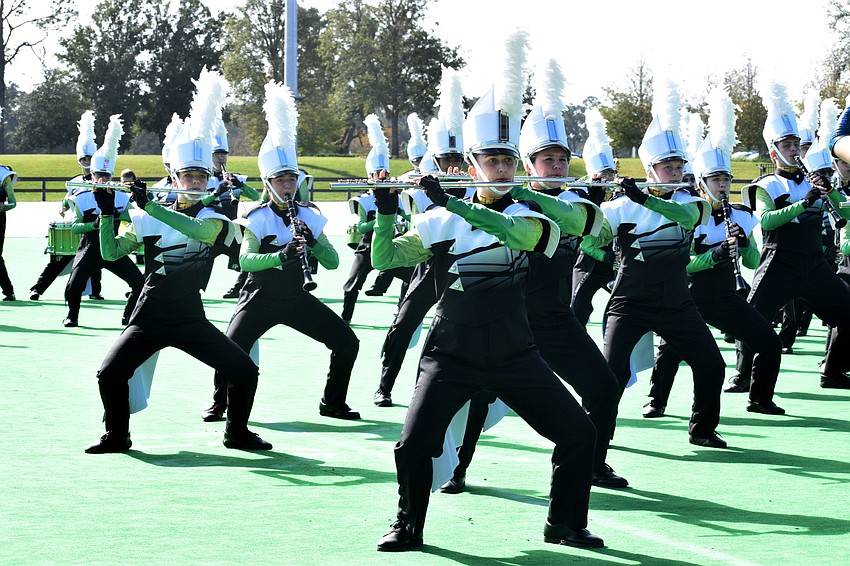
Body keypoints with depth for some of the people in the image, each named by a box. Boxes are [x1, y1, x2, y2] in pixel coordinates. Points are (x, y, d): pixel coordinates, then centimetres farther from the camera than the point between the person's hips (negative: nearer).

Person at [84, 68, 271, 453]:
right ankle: (117, 435, 7)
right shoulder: (148, 220, 4)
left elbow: (197, 230, -25)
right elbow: (110, 253, 2)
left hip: (191, 319, 0)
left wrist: (149, 206, -28)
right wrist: (107, 213, -11)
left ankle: (237, 433, 16)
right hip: (150, 316, 0)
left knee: (245, 372, -8)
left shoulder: (216, 220, -1)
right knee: (110, 372, -16)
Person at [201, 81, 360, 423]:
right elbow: (245, 260, -25)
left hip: (297, 298, 4)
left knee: (347, 343, -5)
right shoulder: (257, 219, -9)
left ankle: (333, 404, 13)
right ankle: (219, 403, 4)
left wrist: (312, 242, -23)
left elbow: (332, 263, -3)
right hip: (260, 299, -4)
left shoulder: (309, 216, 2)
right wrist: (281, 256, -42)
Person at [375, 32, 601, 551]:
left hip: (514, 355, 1)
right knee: (416, 443, -15)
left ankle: (565, 524, 13)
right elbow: (384, 260, -3)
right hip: (452, 356, -1)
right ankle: (409, 527, 8)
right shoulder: (440, 222, 1)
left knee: (579, 432, -5)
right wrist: (386, 212, -20)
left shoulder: (527, 214, -1)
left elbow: (513, 232, -25)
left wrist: (449, 201, -30)